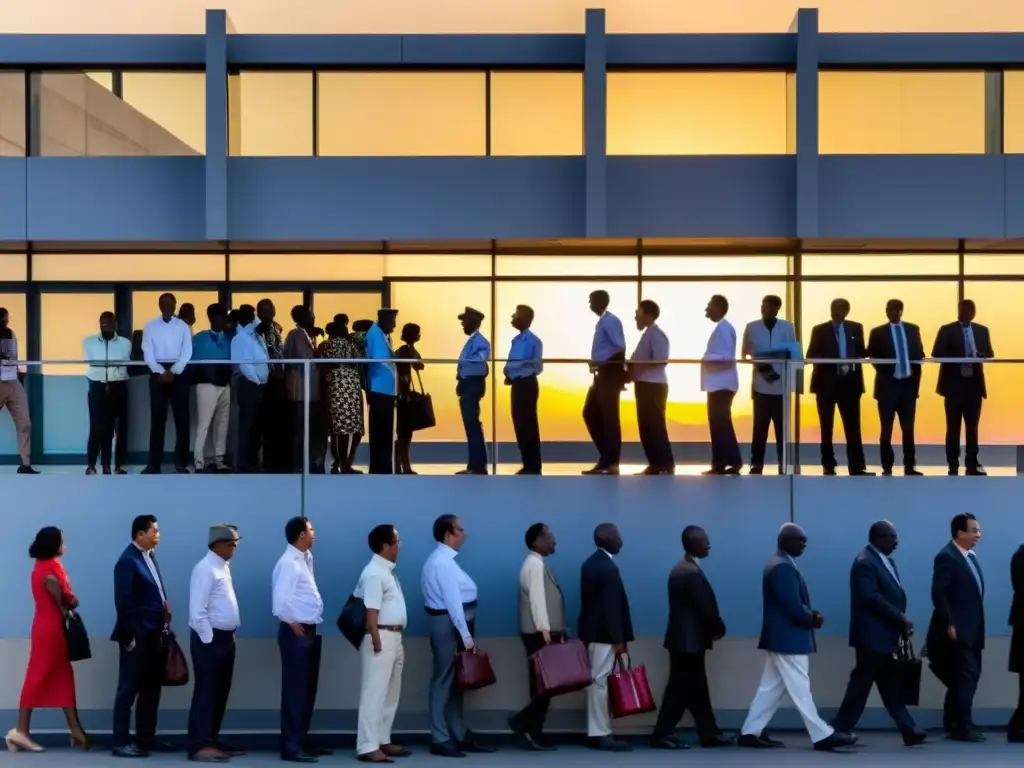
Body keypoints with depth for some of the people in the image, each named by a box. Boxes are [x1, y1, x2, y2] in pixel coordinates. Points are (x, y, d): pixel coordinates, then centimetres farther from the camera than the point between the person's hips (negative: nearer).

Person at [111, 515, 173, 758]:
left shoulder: (149, 556, 12)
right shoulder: (128, 560, -15)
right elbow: (123, 602, -18)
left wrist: (165, 607, 6)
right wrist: (130, 636, -18)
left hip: (154, 635, 9)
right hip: (138, 637, -9)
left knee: (151, 688, 14)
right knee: (129, 690, -1)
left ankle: (146, 738, 23)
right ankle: (121, 743, 4)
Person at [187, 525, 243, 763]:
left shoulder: (224, 567, 13)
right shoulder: (205, 569, -15)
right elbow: (197, 611, -19)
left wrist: (227, 636, 13)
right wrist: (208, 639, -18)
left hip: (225, 638, 9)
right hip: (209, 639, -9)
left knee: (220, 693, 13)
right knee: (206, 692, -6)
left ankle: (212, 740, 21)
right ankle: (200, 745, -3)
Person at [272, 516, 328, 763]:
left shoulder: (304, 559, 13)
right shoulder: (288, 563, -17)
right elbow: (281, 601, -23)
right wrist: (294, 625, -13)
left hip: (310, 631, 10)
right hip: (297, 633, -10)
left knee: (308, 689, 15)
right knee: (295, 690, -5)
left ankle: (302, 740, 24)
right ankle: (291, 746, -1)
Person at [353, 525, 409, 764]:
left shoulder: (388, 572, 16)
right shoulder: (374, 573, -15)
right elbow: (371, 611, -21)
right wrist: (377, 642, -24)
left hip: (394, 638, 10)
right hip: (381, 638, -10)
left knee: (391, 694, 15)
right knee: (374, 693, -9)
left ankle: (383, 741, 23)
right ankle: (368, 746, -9)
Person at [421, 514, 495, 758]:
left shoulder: (444, 559, 14)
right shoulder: (442, 562, -17)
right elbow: (452, 600, -22)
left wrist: (466, 632, 13)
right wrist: (466, 635, -22)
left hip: (453, 624, 10)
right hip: (448, 624, -10)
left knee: (455, 681, 13)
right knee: (445, 681, -4)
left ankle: (460, 736, 20)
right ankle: (440, 740, 1)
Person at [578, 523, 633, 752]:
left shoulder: (590, 563, 12)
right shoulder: (608, 568, -18)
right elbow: (611, 607, -20)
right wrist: (618, 640, -18)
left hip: (591, 630, 10)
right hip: (603, 634, -10)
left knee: (597, 681, 12)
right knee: (601, 682, -6)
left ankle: (597, 731, 16)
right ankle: (601, 735, -3)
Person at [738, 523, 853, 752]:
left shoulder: (778, 564, 14)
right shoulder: (783, 567, -19)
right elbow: (794, 606, -23)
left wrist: (810, 615, 3)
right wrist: (813, 619, -7)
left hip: (781, 638, 11)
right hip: (789, 639, -11)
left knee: (771, 688, 12)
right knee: (800, 689, -4)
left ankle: (750, 732, 13)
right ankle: (823, 736, 2)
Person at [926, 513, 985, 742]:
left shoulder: (971, 556, 15)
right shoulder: (946, 557, -13)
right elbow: (938, 593, -18)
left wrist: (978, 627, 13)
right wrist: (949, 624, -20)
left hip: (971, 629, 9)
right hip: (956, 629, -9)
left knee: (968, 675, 11)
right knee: (967, 675, -10)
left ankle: (954, 724, 18)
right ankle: (962, 727, -5)